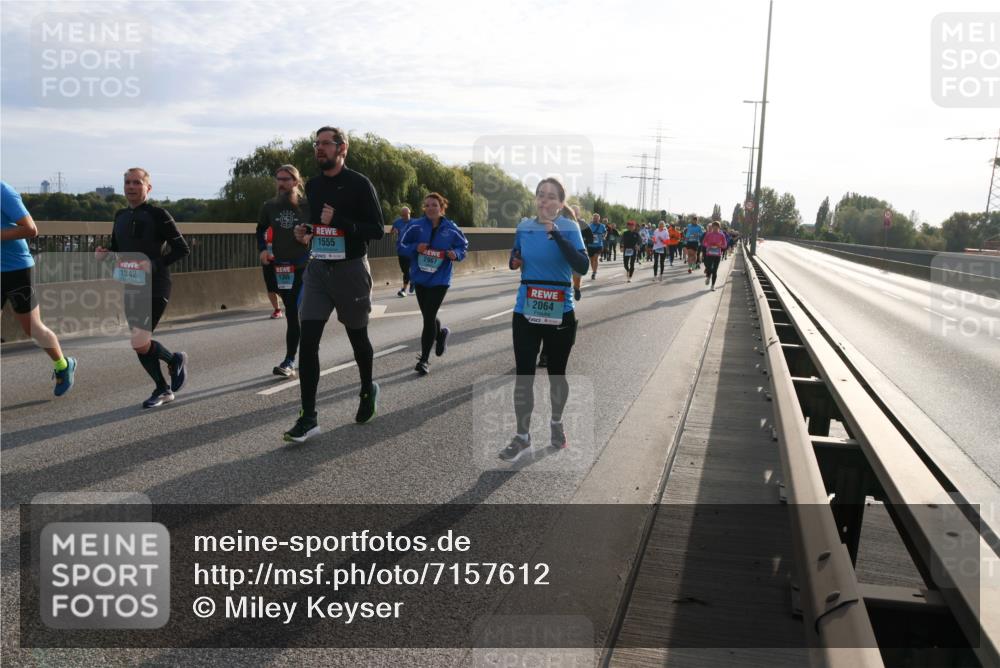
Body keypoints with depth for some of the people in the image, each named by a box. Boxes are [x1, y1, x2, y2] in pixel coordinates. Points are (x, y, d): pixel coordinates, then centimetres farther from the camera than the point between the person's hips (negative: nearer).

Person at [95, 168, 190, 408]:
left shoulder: (158, 215, -9)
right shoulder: (121, 216, 12)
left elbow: (182, 249, -10)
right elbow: (117, 247, 24)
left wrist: (155, 264, -20)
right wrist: (104, 252, 2)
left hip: (155, 288, -7)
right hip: (131, 289, 7)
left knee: (140, 343, -15)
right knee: (140, 344, 9)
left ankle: (175, 360, 15)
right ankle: (163, 390, 25)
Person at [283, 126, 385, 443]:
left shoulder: (359, 184, -8)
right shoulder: (312, 185, 10)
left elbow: (377, 230, -12)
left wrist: (338, 222, -22)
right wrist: (304, 232, 2)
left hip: (350, 269, -4)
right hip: (318, 269, 5)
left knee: (357, 337, 12)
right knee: (307, 341, -7)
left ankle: (368, 390, 40)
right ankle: (308, 418, -3)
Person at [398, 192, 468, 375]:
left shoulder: (451, 229, -5)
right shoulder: (415, 226, -5)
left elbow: (463, 245, 9)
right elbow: (402, 246, 1)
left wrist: (456, 254, -13)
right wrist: (415, 248, -18)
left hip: (440, 279, -3)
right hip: (420, 278, 3)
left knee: (429, 317, -9)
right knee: (427, 316, 14)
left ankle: (424, 359, 2)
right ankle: (441, 333, 50)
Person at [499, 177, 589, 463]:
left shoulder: (569, 228, -8)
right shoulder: (524, 227, 3)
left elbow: (583, 267, -22)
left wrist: (556, 234, -28)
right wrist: (514, 262, -3)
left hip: (560, 313, -2)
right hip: (525, 312, 2)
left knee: (556, 373, 13)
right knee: (523, 375, 0)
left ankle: (556, 423, 37)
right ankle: (522, 436, 13)